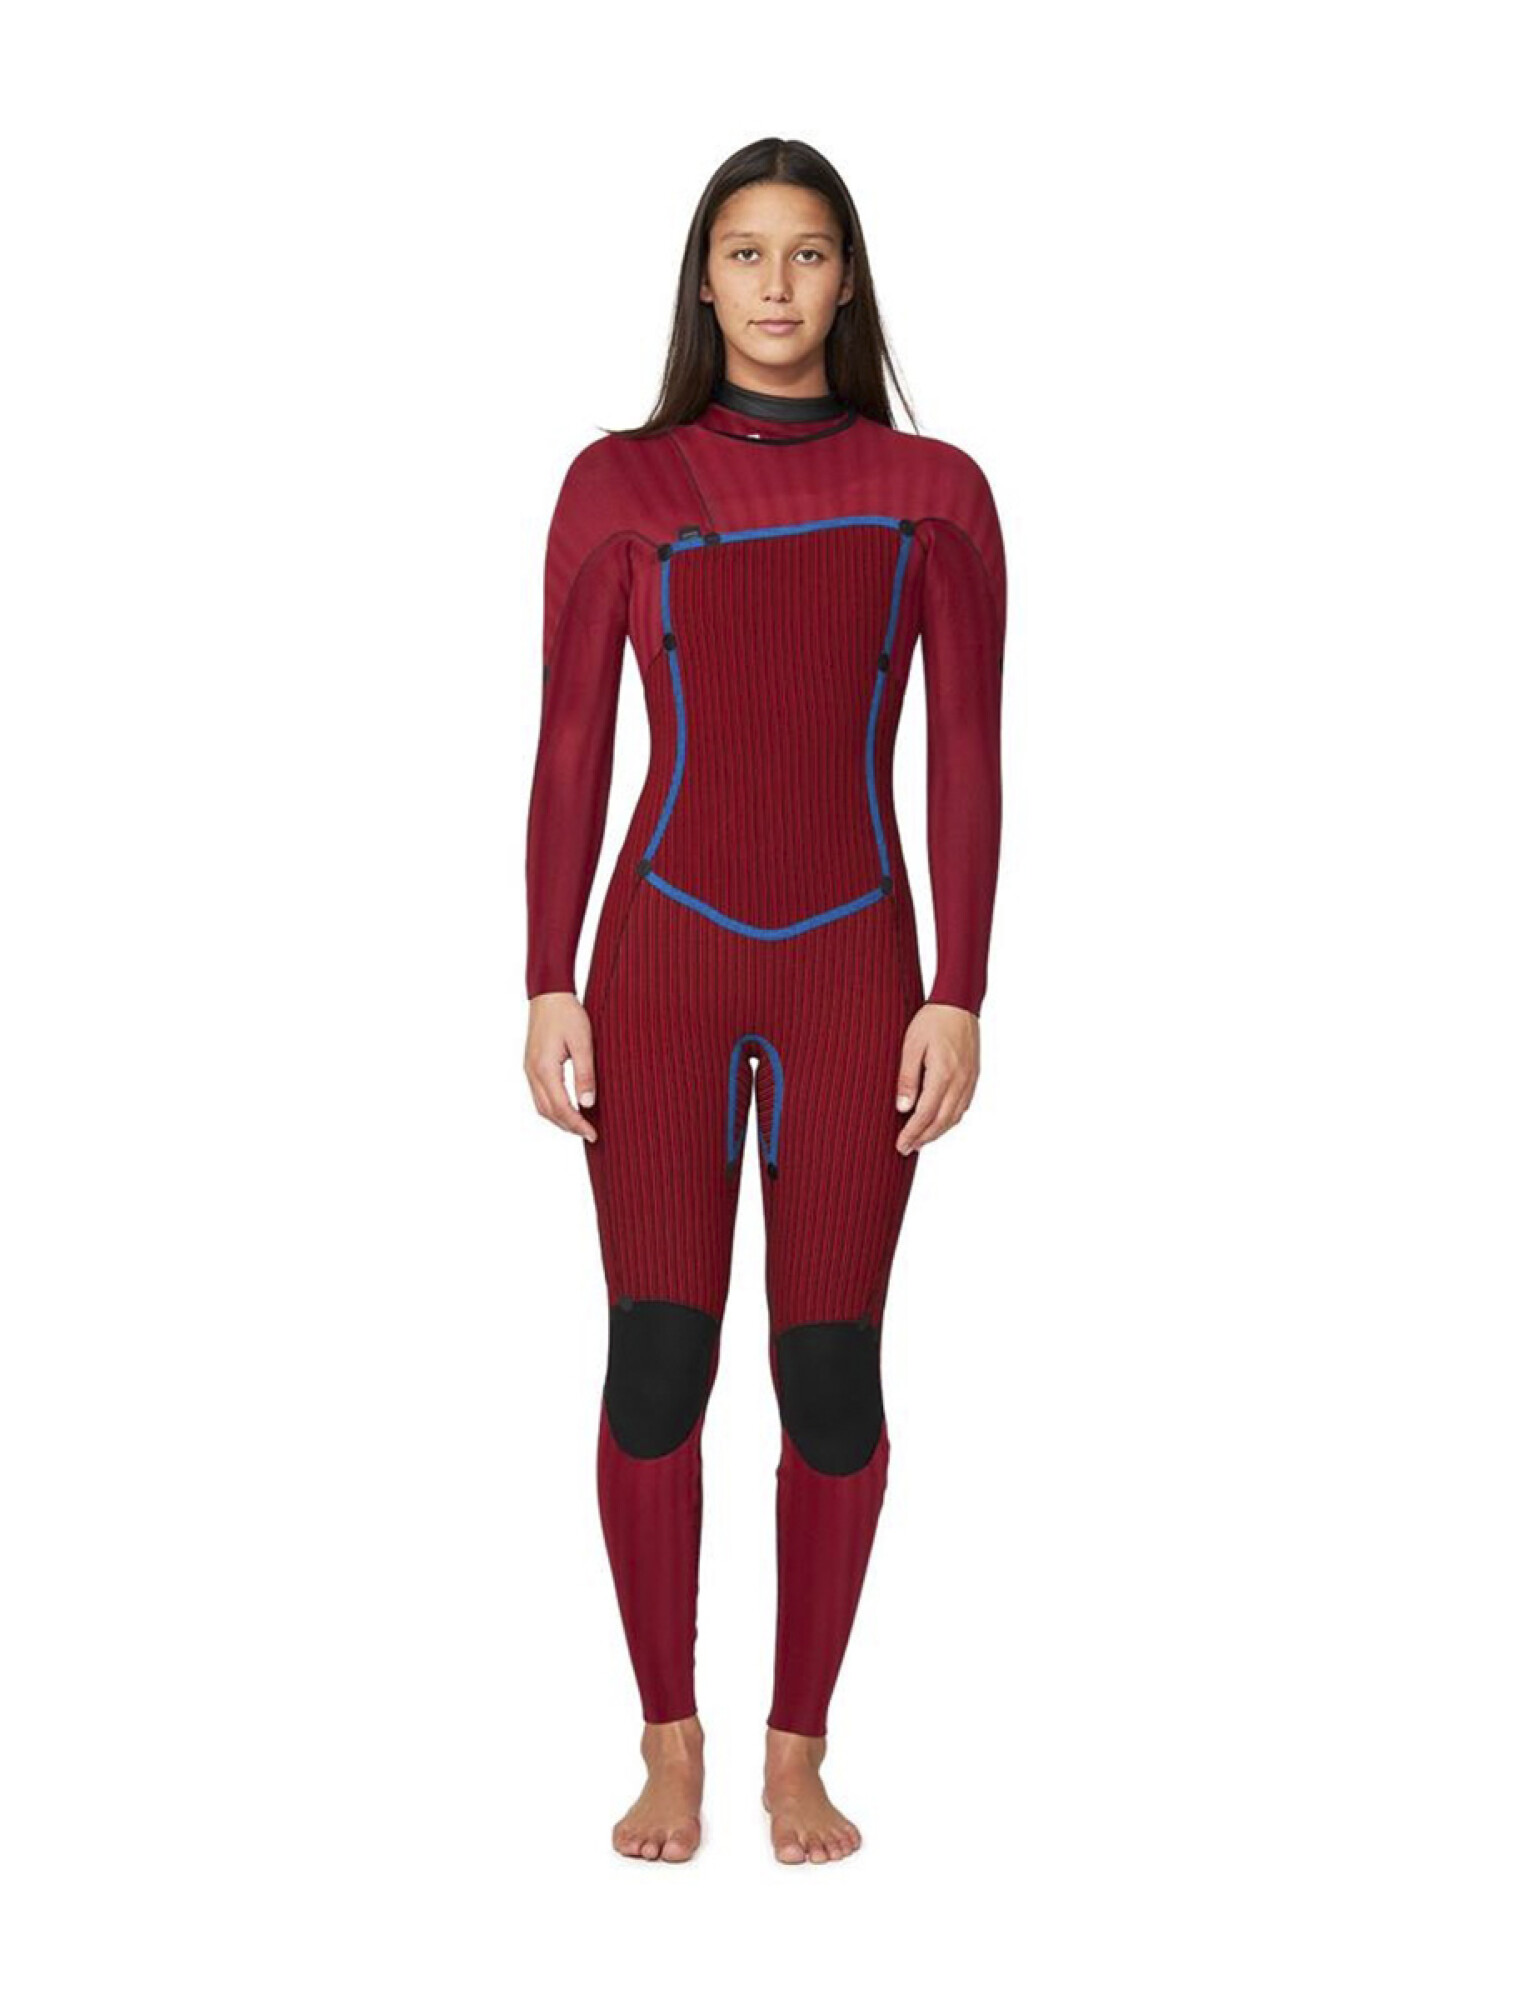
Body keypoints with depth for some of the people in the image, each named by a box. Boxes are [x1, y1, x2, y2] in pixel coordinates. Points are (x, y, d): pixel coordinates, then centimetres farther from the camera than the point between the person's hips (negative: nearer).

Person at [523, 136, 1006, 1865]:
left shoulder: (933, 493, 4)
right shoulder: (619, 485, 4)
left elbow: (966, 756, 3)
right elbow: (570, 747, 4)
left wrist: (959, 995, -3)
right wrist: (548, 987, -2)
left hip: (852, 973, 0)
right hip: (664, 960, 0)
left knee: (833, 1375, 2)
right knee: (656, 1366, -1)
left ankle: (798, 1754, 17)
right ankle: (669, 1747, 15)